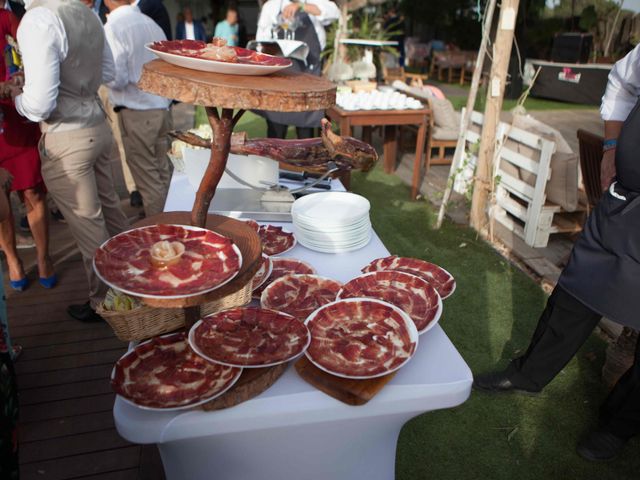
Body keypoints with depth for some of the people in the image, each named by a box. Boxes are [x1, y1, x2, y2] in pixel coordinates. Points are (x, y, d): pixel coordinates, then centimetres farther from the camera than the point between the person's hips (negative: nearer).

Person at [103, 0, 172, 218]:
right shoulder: (151, 23, 6)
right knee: (162, 173, 17)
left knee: (148, 179, 4)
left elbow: (116, 79, -17)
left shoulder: (112, 28, -14)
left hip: (136, 114, -6)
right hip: (161, 109, 7)